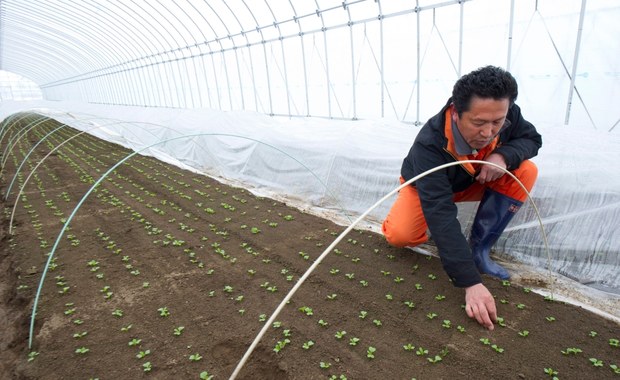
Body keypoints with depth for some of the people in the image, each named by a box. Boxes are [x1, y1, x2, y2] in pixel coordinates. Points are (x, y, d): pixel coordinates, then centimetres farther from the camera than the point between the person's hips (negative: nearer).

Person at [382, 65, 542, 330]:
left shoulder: (507, 115, -26)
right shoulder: (430, 144, -41)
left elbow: (532, 138, -6)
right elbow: (441, 216, -45)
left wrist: (504, 155, -33)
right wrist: (470, 281, -49)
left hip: (475, 182, 4)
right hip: (428, 185, -4)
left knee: (525, 171, -22)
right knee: (399, 235, -29)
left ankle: (479, 251, -13)